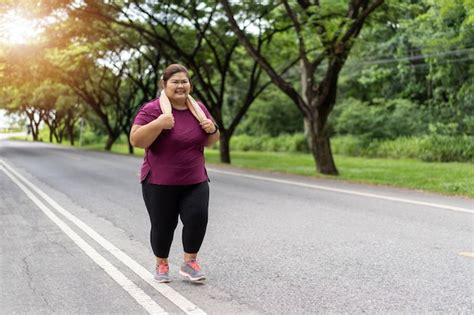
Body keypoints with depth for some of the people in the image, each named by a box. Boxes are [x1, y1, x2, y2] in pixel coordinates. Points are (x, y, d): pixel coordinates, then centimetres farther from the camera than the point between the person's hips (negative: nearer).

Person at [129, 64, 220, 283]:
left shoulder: (199, 109, 6)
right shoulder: (152, 109, -11)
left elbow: (210, 142, 14)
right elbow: (136, 140, -17)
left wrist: (213, 129, -8)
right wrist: (159, 123, -30)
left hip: (195, 181, 3)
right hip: (160, 182, -3)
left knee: (198, 218, -10)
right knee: (163, 225, 5)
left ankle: (190, 262, 9)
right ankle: (161, 264, 28)